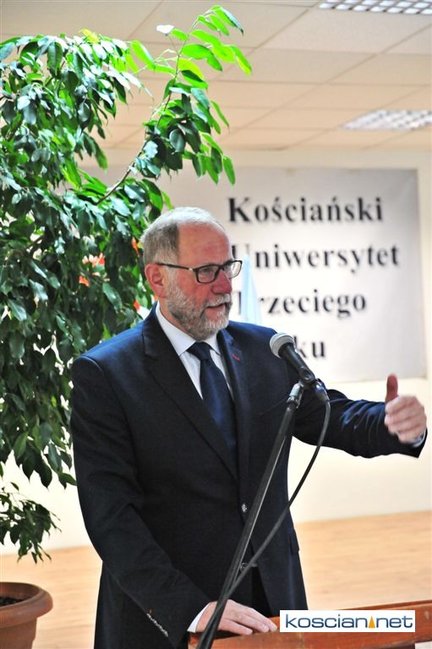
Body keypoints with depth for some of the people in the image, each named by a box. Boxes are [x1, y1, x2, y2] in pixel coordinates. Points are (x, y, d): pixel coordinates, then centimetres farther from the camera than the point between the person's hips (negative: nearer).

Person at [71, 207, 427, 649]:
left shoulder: (267, 350, 5)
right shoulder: (103, 374, -11)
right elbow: (110, 515, -16)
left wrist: (396, 423, -19)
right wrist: (192, 608, -24)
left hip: (275, 601, 5)